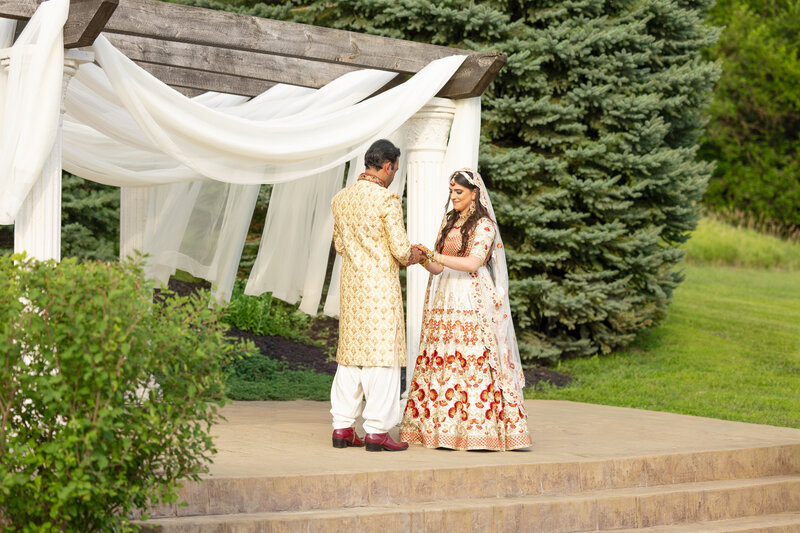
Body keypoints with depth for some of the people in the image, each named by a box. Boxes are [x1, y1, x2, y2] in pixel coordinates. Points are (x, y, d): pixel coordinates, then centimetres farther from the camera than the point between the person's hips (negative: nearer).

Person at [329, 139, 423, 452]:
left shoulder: (341, 199, 7)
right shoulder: (387, 200, -14)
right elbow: (400, 249, -13)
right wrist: (411, 257, 9)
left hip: (351, 283, 7)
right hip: (380, 285, -7)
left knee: (350, 354, 12)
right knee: (382, 353, -1)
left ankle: (342, 427, 15)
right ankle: (376, 430, 0)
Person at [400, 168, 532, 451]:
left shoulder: (484, 225, -2)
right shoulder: (448, 222, 18)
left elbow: (473, 263, -16)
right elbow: (438, 268, 16)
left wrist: (433, 255, -21)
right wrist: (423, 259, -5)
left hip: (472, 301, -6)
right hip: (444, 298, 7)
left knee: (472, 363, -11)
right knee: (439, 362, 0)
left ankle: (476, 428, -10)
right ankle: (441, 427, 1)